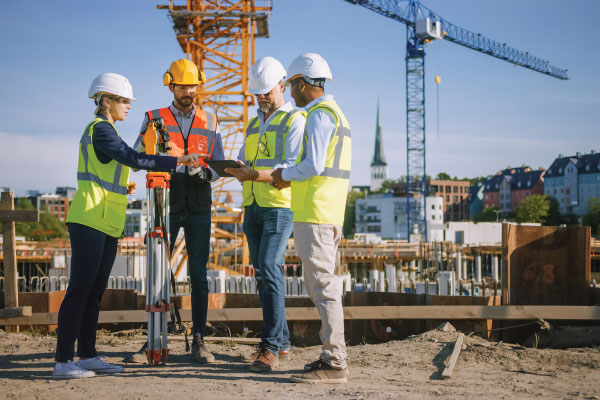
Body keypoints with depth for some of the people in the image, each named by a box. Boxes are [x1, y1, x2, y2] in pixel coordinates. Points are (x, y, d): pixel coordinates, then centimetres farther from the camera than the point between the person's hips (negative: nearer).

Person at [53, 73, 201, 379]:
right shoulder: (100, 129, -9)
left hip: (107, 224, 10)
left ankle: (88, 356, 14)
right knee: (80, 290, -9)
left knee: (94, 291, 10)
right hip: (89, 221, -10)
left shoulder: (103, 130, 21)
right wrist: (178, 161, -22)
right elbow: (134, 159, -21)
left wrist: (123, 187, 11)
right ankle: (63, 361, -8)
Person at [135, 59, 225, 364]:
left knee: (199, 274, 0)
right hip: (166, 206, -1)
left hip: (199, 207, 1)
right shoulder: (154, 119, 7)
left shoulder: (210, 122, 12)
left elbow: (220, 164, 11)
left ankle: (199, 341, 4)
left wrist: (205, 173, -12)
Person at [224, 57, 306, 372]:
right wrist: (235, 169, -3)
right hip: (253, 206, 7)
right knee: (263, 274, 7)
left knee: (269, 269, -17)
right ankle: (281, 343, 14)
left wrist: (256, 174, -26)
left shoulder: (295, 120, -2)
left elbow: (294, 168, -14)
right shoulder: (253, 125, 22)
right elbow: (243, 164, 21)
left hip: (280, 206, -7)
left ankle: (270, 347, -14)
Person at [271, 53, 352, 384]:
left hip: (314, 215, -10)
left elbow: (313, 166, -20)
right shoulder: (335, 112, 21)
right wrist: (292, 178, 16)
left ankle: (334, 363, -8)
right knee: (323, 285, 13)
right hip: (329, 215, 10)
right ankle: (334, 356, 17)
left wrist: (285, 174, -3)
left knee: (322, 286, -9)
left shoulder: (319, 114, -11)